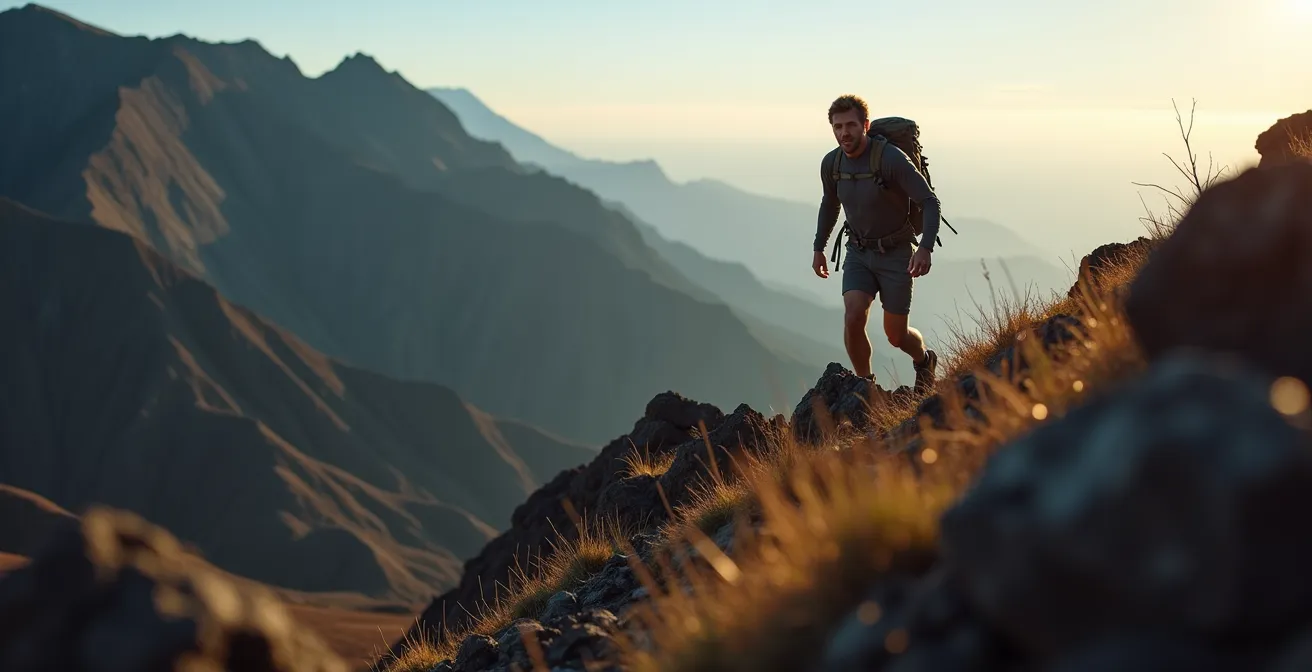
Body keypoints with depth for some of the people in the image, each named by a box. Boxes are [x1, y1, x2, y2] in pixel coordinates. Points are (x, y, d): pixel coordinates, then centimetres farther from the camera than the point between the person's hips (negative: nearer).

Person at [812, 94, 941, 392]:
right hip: (858, 253, 4)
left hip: (896, 254, -4)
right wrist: (818, 248, 20)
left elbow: (930, 201, -23)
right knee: (853, 318, -19)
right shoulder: (831, 163, -6)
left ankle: (924, 360, 41)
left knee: (896, 335, 6)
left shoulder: (892, 159, -23)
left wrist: (926, 248, -37)